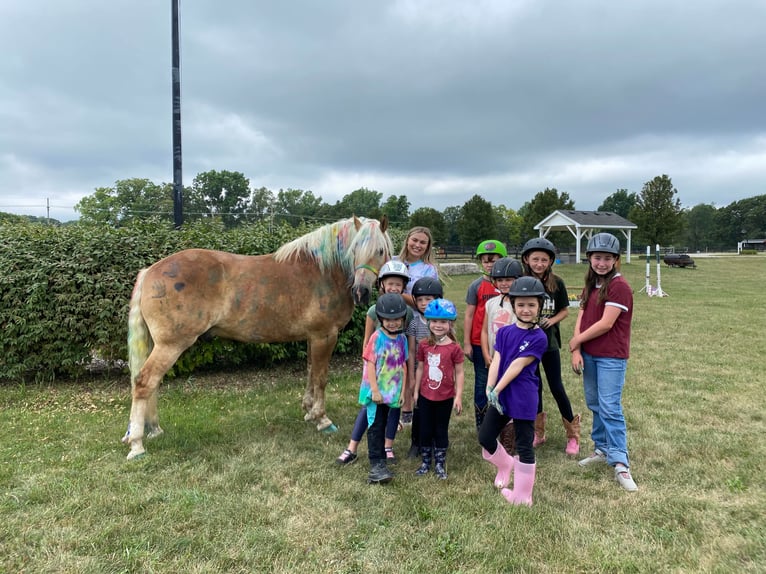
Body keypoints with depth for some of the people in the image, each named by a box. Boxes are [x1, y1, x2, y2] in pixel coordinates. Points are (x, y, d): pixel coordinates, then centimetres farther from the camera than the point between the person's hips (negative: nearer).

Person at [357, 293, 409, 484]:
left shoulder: (402, 339, 3)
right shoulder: (377, 337, -12)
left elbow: (403, 366, 8)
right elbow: (370, 364, -13)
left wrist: (402, 390, 6)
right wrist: (375, 390, -15)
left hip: (391, 391, 5)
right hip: (376, 391, -5)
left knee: (382, 425, 16)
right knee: (376, 426, -2)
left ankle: (379, 459, 27)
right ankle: (376, 464, 2)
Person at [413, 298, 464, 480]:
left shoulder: (454, 348, -12)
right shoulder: (424, 345, -3)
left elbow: (459, 373, -7)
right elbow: (420, 368, 6)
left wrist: (458, 396, -8)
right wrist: (416, 391, 8)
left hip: (445, 397, -2)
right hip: (426, 395, 3)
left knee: (441, 431, 12)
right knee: (425, 430, 13)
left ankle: (440, 464, 26)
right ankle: (426, 462, 29)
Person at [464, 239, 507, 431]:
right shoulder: (476, 286, -3)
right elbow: (469, 315, -2)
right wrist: (466, 343, -5)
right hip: (479, 342, -2)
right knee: (482, 382, 8)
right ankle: (481, 424, 19)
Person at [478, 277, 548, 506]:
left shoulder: (539, 338, -11)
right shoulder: (504, 332, 5)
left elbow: (517, 365, -16)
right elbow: (495, 361, -3)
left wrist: (497, 390, -18)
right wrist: (489, 389, -15)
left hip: (523, 399, -5)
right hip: (500, 396, 6)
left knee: (524, 446, 5)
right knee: (485, 437, 11)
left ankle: (522, 496, 21)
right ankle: (506, 464, 41)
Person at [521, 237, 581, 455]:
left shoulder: (556, 283, -5)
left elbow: (564, 311, 3)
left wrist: (551, 321, -14)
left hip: (549, 341, -1)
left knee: (556, 387, 2)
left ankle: (573, 433, 20)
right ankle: (538, 432, 27)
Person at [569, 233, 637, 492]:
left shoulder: (619, 286, -14)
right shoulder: (590, 285, 11)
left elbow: (605, 324, -19)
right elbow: (581, 318, 6)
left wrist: (576, 341, -7)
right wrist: (576, 350, -5)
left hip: (611, 357, -8)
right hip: (588, 354, 8)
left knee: (610, 407, -8)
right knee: (594, 404, 15)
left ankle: (620, 463, -2)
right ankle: (602, 449, 29)